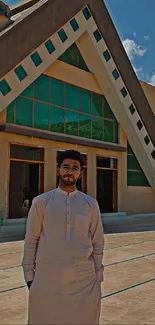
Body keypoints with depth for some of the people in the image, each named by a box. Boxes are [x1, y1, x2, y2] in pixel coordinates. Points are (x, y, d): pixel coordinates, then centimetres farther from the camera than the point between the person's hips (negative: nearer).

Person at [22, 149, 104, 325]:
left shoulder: (91, 204, 3)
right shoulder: (41, 202, -1)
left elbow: (97, 242, 6)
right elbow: (31, 240, 1)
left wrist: (98, 275, 6)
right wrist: (29, 275, 0)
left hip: (84, 278, 1)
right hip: (47, 278, -1)